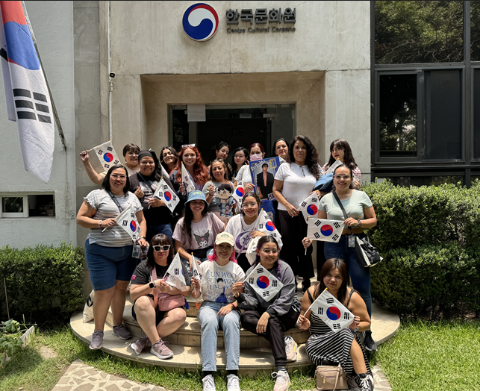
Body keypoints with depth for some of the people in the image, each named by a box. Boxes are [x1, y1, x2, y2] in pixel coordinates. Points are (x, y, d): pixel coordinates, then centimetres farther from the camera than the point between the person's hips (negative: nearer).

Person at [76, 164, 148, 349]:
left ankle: (118, 325, 27)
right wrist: (101, 223, -18)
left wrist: (141, 237, 0)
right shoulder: (97, 195, -2)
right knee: (104, 292, -2)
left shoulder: (132, 198, 13)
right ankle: (98, 331, 15)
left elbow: (141, 220, 17)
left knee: (121, 287, 11)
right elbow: (80, 218, -4)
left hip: (127, 251, 4)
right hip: (101, 251, -4)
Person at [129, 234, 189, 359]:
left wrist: (170, 290, -17)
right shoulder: (144, 266, 0)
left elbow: (186, 291, 1)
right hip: (146, 312, -1)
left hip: (168, 310, 1)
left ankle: (146, 340, -19)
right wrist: (152, 285, -21)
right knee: (143, 301, -34)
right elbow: (133, 294, -7)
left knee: (180, 315, -31)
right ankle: (157, 343, -28)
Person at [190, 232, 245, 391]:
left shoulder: (237, 269, 5)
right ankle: (208, 375, -40)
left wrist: (232, 305, -17)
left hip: (230, 306, 0)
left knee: (231, 321, -35)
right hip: (209, 305, 0)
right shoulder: (204, 266, 5)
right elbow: (196, 296, 8)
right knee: (209, 322, -36)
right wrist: (195, 290, -16)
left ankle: (233, 375, -39)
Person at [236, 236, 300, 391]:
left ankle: (282, 372, -41)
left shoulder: (284, 269, -11)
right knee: (245, 318, -26)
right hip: (263, 311, 4)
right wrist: (241, 296, -28)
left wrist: (267, 314, -31)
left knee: (272, 321, -35)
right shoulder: (251, 272, -1)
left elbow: (285, 300, -18)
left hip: (288, 311, -3)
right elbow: (251, 301, -6)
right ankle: (285, 341, -23)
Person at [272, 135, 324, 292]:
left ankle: (306, 280, 19)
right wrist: (288, 205, -13)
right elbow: (275, 190, 0)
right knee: (289, 247, 1)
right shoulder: (285, 167, 5)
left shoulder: (315, 168, 11)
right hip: (287, 213, -1)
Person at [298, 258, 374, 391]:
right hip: (318, 343, 0)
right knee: (345, 332, -31)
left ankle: (364, 379, -32)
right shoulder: (311, 293, -1)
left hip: (347, 339, 0)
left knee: (346, 331, -34)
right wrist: (305, 324, -13)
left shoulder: (352, 297, -4)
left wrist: (356, 326, -18)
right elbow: (305, 321, 11)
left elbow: (367, 323, 5)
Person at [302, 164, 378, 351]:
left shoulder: (361, 196, 6)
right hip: (334, 245, 1)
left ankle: (366, 333, 10)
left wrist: (358, 222, -11)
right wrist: (310, 238, -9)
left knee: (362, 289, -2)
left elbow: (373, 220, 8)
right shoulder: (326, 199, 7)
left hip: (357, 243, 0)